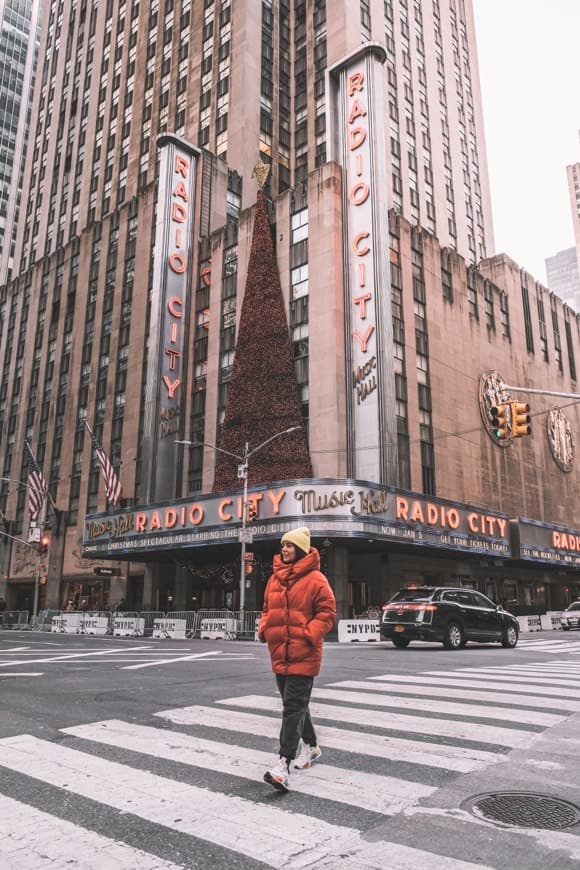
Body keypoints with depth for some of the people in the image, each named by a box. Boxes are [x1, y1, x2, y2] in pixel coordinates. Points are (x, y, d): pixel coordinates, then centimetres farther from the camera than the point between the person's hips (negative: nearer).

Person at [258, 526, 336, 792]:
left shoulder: (315, 579, -9)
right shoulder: (275, 578, 11)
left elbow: (327, 612, -10)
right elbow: (267, 609, 20)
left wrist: (309, 634, -21)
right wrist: (264, 628, 2)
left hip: (303, 655, -7)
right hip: (279, 652, 8)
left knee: (294, 707, -9)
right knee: (294, 703, 19)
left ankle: (284, 764, -9)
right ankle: (311, 746, 39)